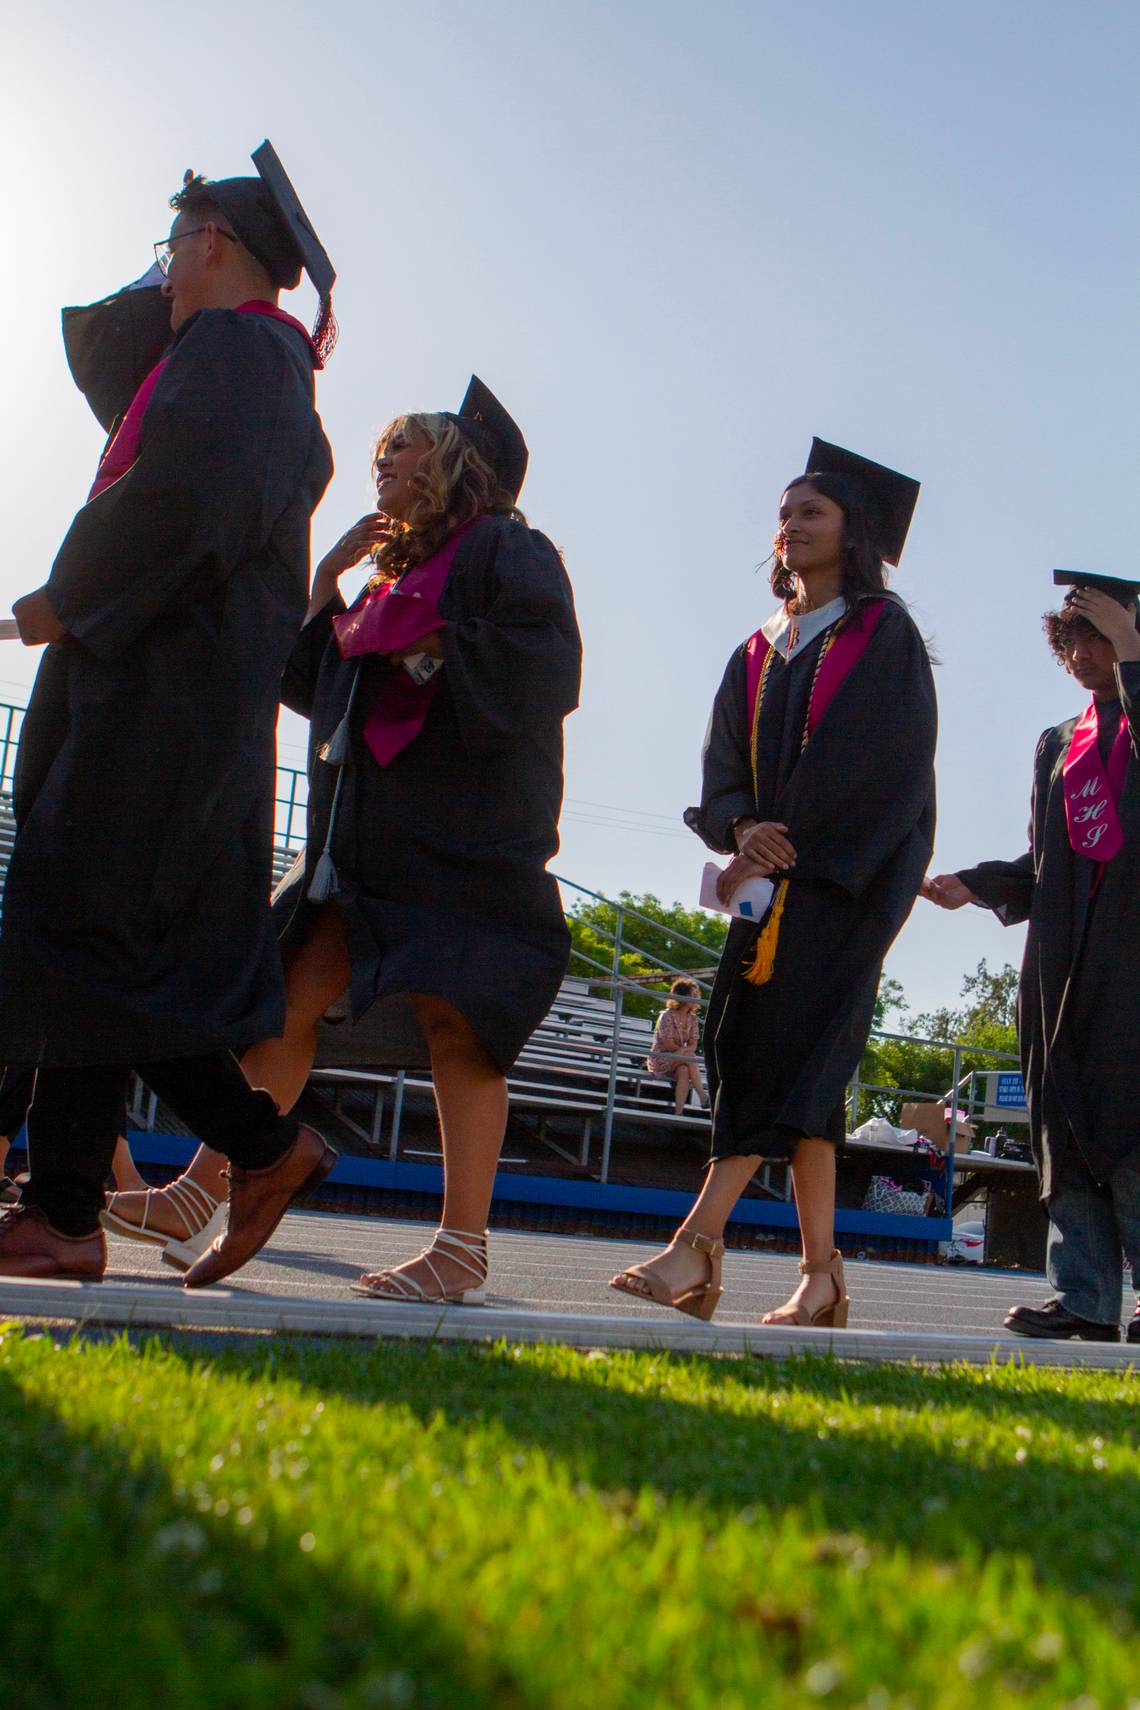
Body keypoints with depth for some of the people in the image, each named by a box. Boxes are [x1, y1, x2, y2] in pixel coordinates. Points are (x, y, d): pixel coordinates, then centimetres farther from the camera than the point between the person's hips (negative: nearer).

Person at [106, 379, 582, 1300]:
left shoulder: (506, 550, -1)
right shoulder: (399, 567, 23)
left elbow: (539, 669, -17)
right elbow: (314, 680, 22)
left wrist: (429, 655, -13)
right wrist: (327, 583, 12)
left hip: (464, 833, -8)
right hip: (374, 828, 8)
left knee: (452, 1020, -10)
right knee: (290, 998, 7)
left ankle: (464, 1249, -6)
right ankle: (204, 1192, 15)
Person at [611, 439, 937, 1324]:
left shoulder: (885, 635, 2)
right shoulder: (758, 654, 20)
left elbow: (887, 762, -9)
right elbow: (724, 764, 10)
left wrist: (788, 843, -14)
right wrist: (744, 830, -12)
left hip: (855, 871, -6)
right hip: (778, 866, 6)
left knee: (787, 1040, -17)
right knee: (775, 1050, -1)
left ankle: (699, 1247, -25)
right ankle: (822, 1275, 3)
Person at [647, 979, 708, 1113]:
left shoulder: (692, 1019, 6)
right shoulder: (667, 1016, -14)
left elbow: (693, 1045, 0)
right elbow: (668, 1044, -17)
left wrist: (684, 1051, -22)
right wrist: (686, 1050, -8)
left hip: (678, 1059, 5)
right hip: (660, 1060, -5)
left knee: (684, 1071, -31)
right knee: (690, 1057, -30)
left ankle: (678, 1113, -37)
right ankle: (703, 1099, -28)